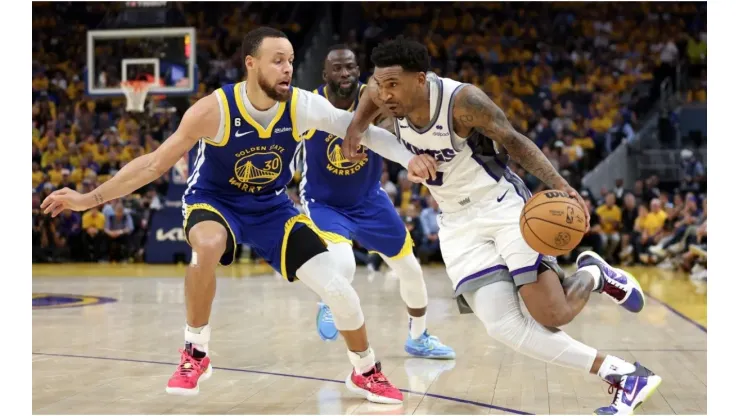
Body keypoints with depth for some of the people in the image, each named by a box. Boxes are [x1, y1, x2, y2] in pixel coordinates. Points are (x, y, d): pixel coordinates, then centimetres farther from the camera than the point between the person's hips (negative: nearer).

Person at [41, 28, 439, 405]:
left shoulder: (302, 105, -20)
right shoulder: (215, 110, -27)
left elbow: (361, 129, -11)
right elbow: (156, 163, -21)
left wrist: (408, 158, -27)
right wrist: (90, 198, -24)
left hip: (271, 205, 3)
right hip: (213, 199, -3)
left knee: (336, 285, -8)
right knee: (208, 247, -39)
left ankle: (366, 373, 19)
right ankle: (195, 354, -16)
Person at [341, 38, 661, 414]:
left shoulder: (463, 100, -25)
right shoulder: (391, 95, -9)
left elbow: (514, 142, -14)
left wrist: (560, 185, -27)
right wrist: (356, 126, -4)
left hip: (504, 206, -5)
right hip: (459, 224, 5)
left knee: (553, 316, -14)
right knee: (503, 327, -10)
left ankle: (594, 275, 23)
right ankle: (623, 375, -2)